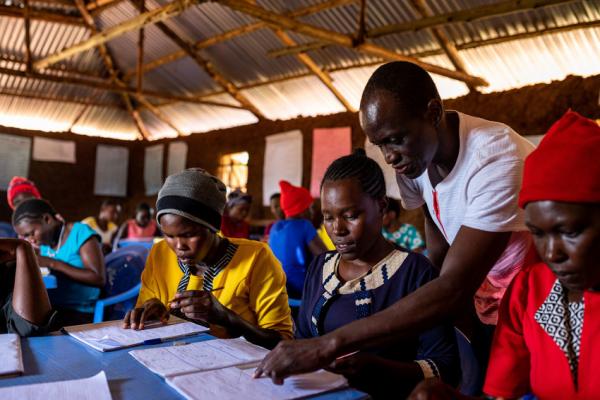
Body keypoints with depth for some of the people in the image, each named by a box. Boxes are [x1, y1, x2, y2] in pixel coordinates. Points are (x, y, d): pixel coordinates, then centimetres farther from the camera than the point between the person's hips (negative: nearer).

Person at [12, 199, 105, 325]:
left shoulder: (81, 233, -9)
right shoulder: (42, 240, 11)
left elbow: (100, 279, -17)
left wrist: (53, 264, -19)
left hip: (80, 313, -6)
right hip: (47, 309, 6)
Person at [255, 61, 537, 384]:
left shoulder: (497, 159, -31)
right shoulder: (412, 154, -10)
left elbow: (453, 289, -38)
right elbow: (439, 257, -1)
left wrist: (330, 345, -42)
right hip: (488, 309, 5)